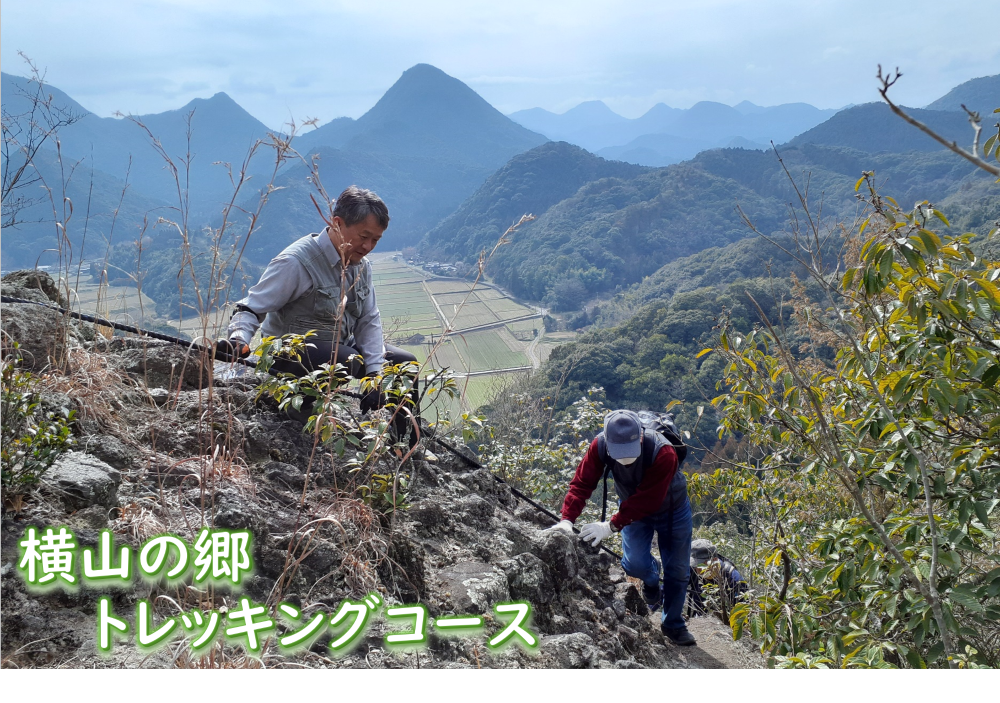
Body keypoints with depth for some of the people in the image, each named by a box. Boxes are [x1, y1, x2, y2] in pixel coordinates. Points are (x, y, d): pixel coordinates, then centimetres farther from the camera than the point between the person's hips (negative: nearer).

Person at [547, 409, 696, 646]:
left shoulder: (663, 452, -40)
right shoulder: (599, 446, -31)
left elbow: (647, 500, -40)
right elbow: (582, 483, -29)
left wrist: (612, 525, -45)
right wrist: (567, 519, -42)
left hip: (672, 508, -2)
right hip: (634, 508, 2)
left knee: (677, 570, 4)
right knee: (634, 564, -14)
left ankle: (673, 625, 28)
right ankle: (652, 579, 23)